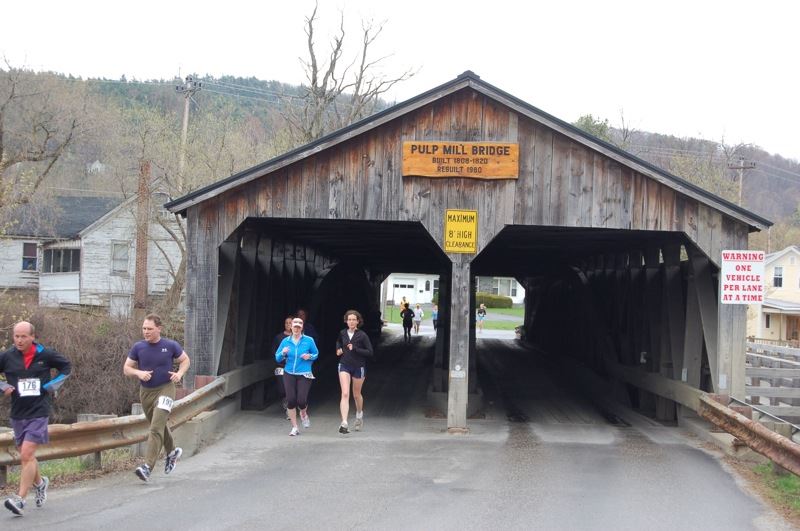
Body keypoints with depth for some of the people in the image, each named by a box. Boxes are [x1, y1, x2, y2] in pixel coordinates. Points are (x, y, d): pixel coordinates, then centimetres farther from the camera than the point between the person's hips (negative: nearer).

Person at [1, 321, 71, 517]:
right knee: (26, 456, 15)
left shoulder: (46, 355, -5)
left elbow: (67, 366, 11)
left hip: (39, 412, -4)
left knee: (27, 455, -14)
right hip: (18, 414, 4)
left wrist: (53, 385, 0)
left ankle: (20, 499, -14)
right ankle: (40, 483, 43)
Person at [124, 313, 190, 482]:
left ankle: (148, 466, -21)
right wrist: (139, 373, -16)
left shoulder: (171, 346, -7)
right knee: (160, 426, 22)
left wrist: (180, 373, -10)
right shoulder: (138, 347, -2)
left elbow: (185, 360, 9)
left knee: (156, 428, -17)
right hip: (146, 392, 4)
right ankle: (172, 452, 47)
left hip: (165, 390, -4)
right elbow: (126, 368, 4)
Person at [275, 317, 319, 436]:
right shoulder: (285, 341, 5)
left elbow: (316, 354, 12)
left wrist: (309, 356, -9)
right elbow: (277, 358, 7)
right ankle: (294, 428, 12)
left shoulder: (309, 340, 0)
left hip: (304, 375, -2)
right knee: (291, 400, -3)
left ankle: (304, 414, 29)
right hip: (289, 374, 2)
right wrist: (283, 353, -14)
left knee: (302, 400, -9)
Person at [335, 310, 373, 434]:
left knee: (356, 394, 15)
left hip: (358, 367, -2)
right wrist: (338, 349, 7)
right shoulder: (342, 333, 2)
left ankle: (359, 415, 45)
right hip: (344, 366, 2)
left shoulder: (362, 335, -11)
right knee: (345, 394, -13)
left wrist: (355, 349, -21)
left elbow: (370, 352, -13)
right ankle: (344, 424, -21)